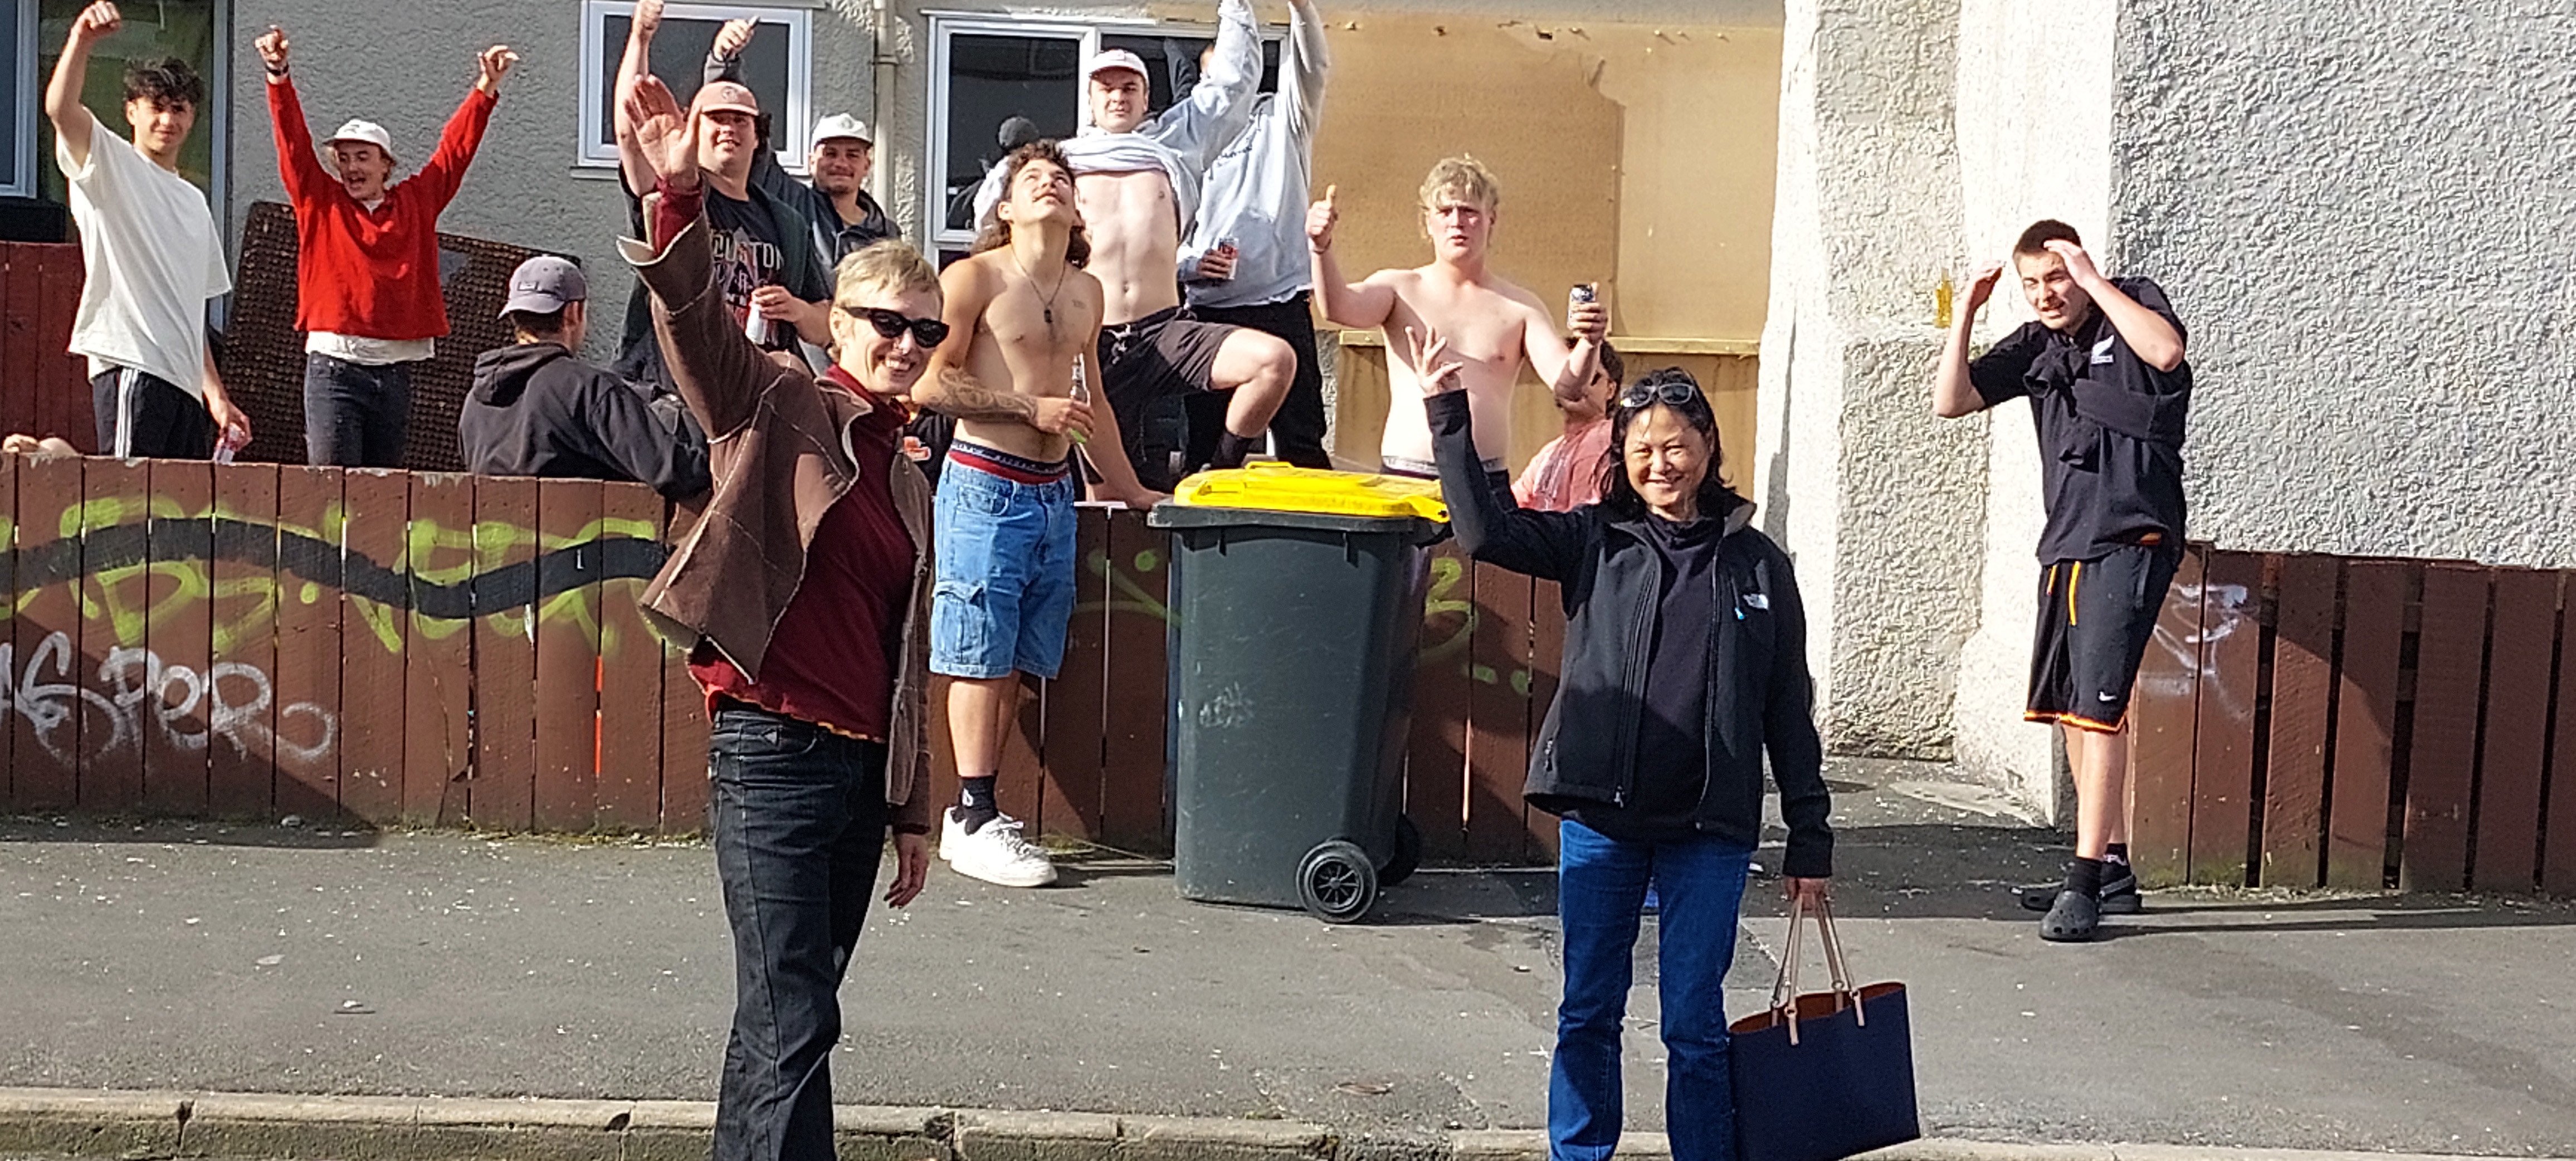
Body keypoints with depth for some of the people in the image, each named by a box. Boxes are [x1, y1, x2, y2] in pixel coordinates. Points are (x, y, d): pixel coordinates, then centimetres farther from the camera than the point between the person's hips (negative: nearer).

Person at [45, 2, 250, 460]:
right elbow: (60, 108, -17)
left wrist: (217, 396, 19)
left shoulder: (194, 202, 25)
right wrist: (81, 40, -33)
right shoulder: (109, 164, 6)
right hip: (133, 367, -7)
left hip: (185, 383, 7)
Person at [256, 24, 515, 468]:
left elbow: (455, 150, 16)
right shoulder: (320, 202, 9)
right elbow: (294, 142, 0)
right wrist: (279, 75, -11)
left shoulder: (416, 203, 13)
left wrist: (486, 88, 13)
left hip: (397, 369, 2)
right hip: (335, 366, -2)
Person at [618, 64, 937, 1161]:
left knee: (784, 1017, 14)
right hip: (774, 749, -7)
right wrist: (680, 192, -39)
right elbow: (694, 316, -20)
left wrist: (912, 811, 22)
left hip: (862, 767, 7)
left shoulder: (909, 484, 17)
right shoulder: (776, 408, 0)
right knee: (793, 1026, -10)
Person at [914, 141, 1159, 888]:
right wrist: (1030, 407, -14)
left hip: (1054, 489, 6)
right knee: (982, 658, -3)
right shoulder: (975, 278, -5)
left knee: (1018, 660, 8)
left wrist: (1129, 489, 27)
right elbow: (929, 383, -12)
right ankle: (974, 822, 3)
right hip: (986, 484, -6)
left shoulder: (1087, 293, 15)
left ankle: (975, 810, 17)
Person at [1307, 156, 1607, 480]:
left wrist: (1588, 346, -19)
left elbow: (1567, 387, 2)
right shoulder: (1400, 288, 9)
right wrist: (1321, 247, -28)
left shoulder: (1520, 307, 10)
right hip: (1404, 475, -1)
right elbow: (1339, 307, -10)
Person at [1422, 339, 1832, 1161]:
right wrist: (1448, 416, -14)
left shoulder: (1756, 563, 5)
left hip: (1709, 830, -1)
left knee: (1695, 1025, 5)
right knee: (1588, 1013, 10)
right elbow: (1486, 530, -8)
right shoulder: (1594, 542, 5)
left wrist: (1810, 840, 5)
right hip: (1599, 822, 1)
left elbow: (1789, 710, 6)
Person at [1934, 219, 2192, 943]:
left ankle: (2085, 881, -13)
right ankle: (2113, 868, 22)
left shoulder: (2134, 303, -2)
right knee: (2067, 710, 11)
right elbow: (1950, 402, 9)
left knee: (2097, 706, -14)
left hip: (2129, 539, -8)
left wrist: (2093, 282, -19)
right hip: (2066, 544, 8)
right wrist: (1967, 313, 0)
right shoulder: (2035, 345, 13)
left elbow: (2166, 352, -25)